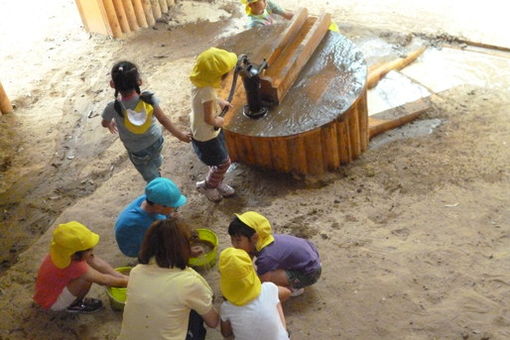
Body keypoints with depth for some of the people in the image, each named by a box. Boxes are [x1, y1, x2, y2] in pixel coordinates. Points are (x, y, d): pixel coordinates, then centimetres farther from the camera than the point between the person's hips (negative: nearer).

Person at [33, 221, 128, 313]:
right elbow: (103, 279, -27)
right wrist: (125, 282, -17)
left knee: (90, 260, -8)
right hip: (52, 301, -8)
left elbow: (98, 264, -11)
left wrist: (123, 277, -14)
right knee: (86, 279, -29)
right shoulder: (74, 266, -37)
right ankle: (74, 305, -3)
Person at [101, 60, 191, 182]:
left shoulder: (113, 108, -31)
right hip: (156, 141, 4)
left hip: (137, 151, -3)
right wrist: (179, 134, 0)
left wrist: (111, 124, 17)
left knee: (151, 177, 21)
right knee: (155, 163, 36)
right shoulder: (149, 98, -29)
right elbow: (163, 119, -16)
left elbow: (105, 123, -8)